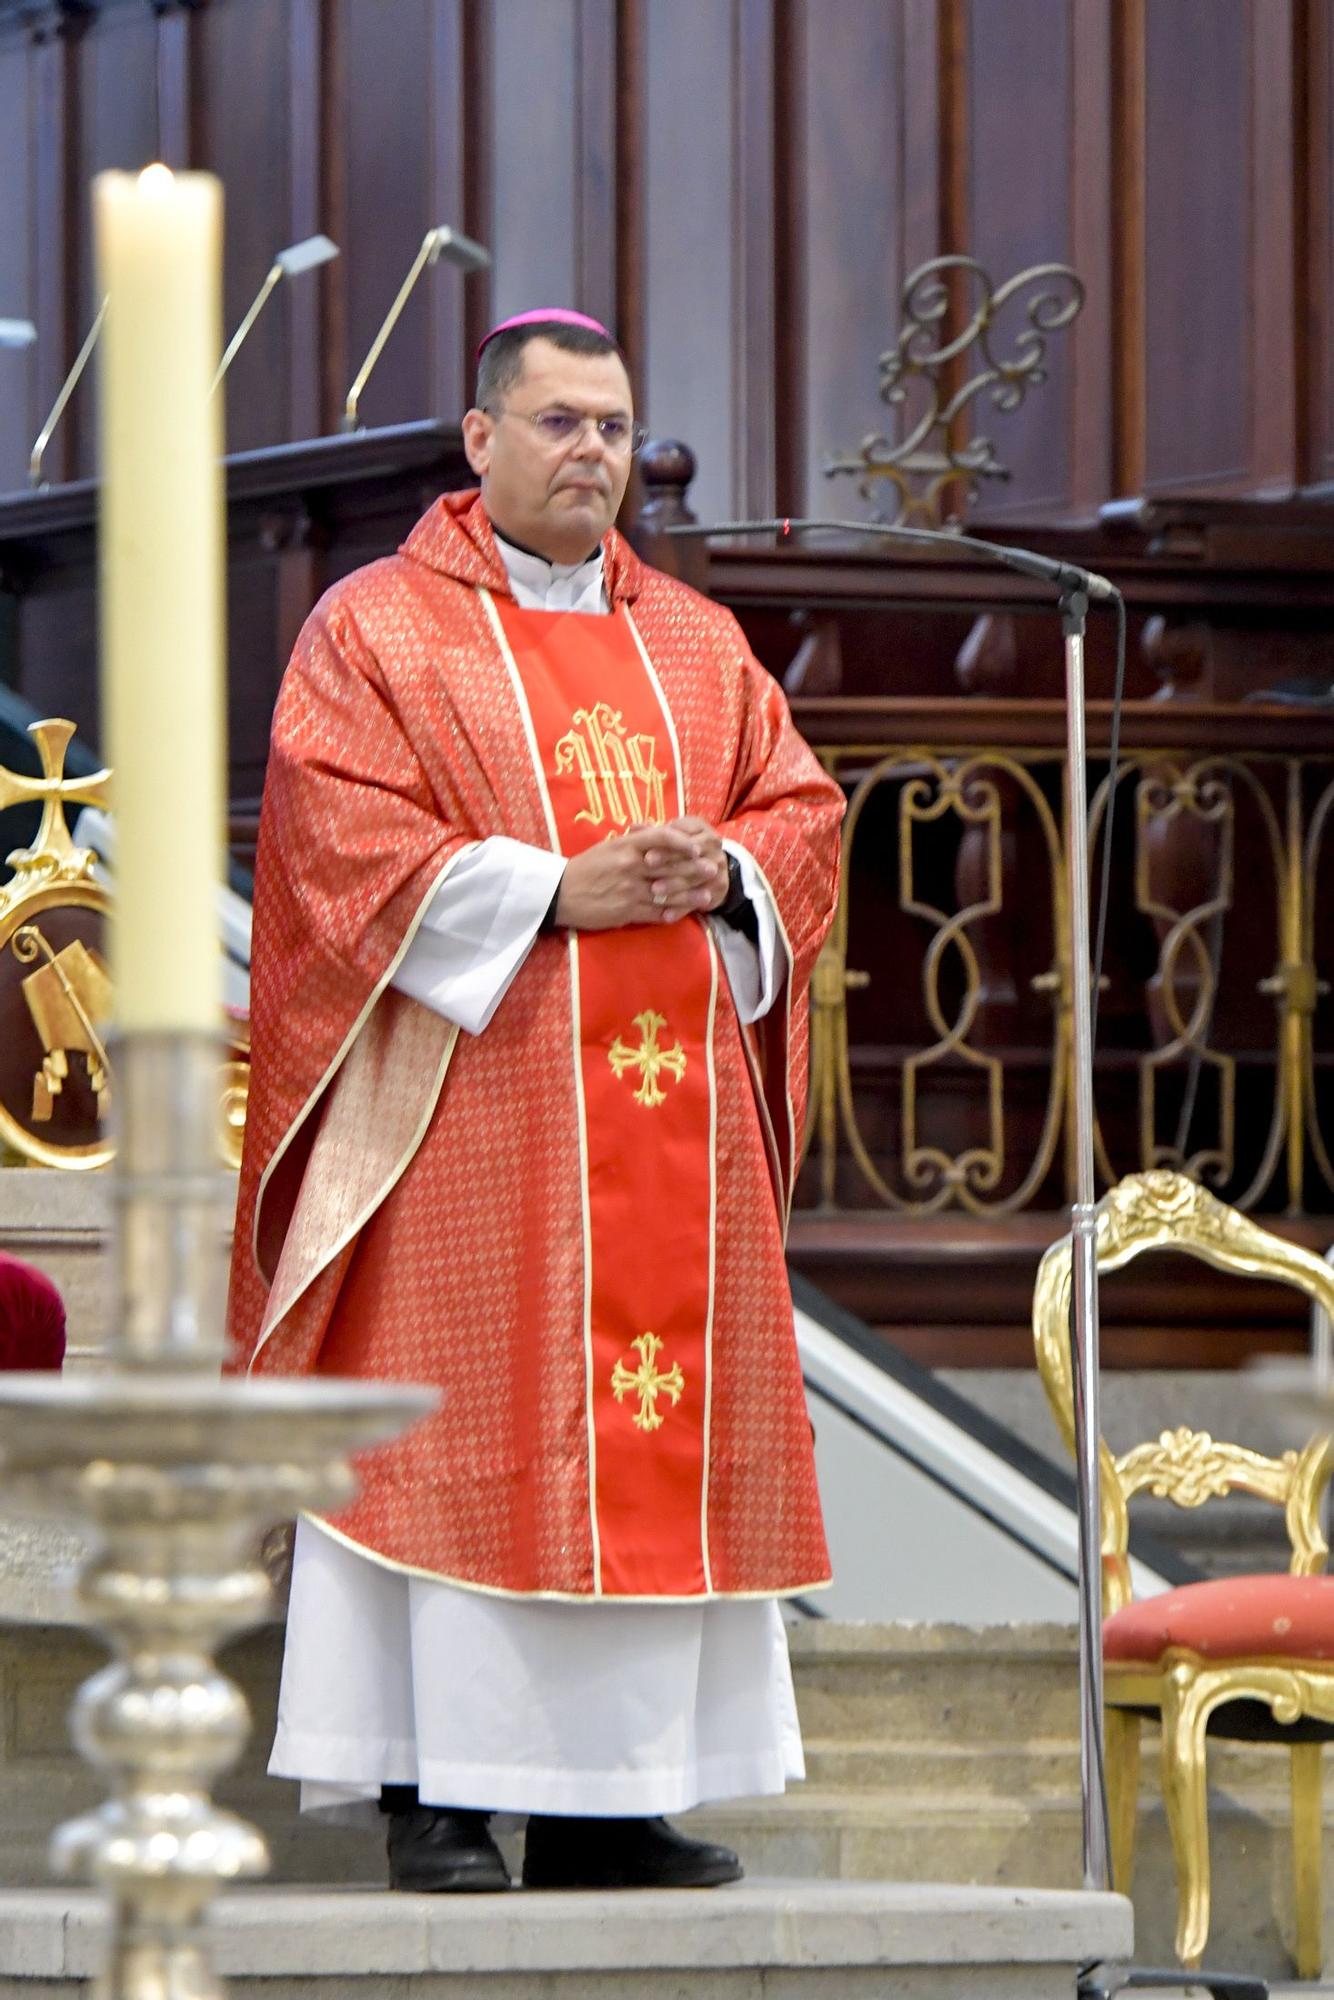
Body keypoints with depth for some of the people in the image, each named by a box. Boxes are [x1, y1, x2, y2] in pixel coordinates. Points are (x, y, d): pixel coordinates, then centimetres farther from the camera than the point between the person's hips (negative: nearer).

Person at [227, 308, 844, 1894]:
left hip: (670, 1099, 5)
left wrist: (721, 870, -7)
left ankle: (606, 1805, 5)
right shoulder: (377, 628, 2)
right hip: (467, 1101, -5)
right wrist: (550, 890, -17)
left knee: (656, 1437, 2)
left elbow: (799, 806, 15)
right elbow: (340, 838, -9)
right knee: (457, 1422, -9)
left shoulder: (697, 644, 18)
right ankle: (433, 1799, -8)